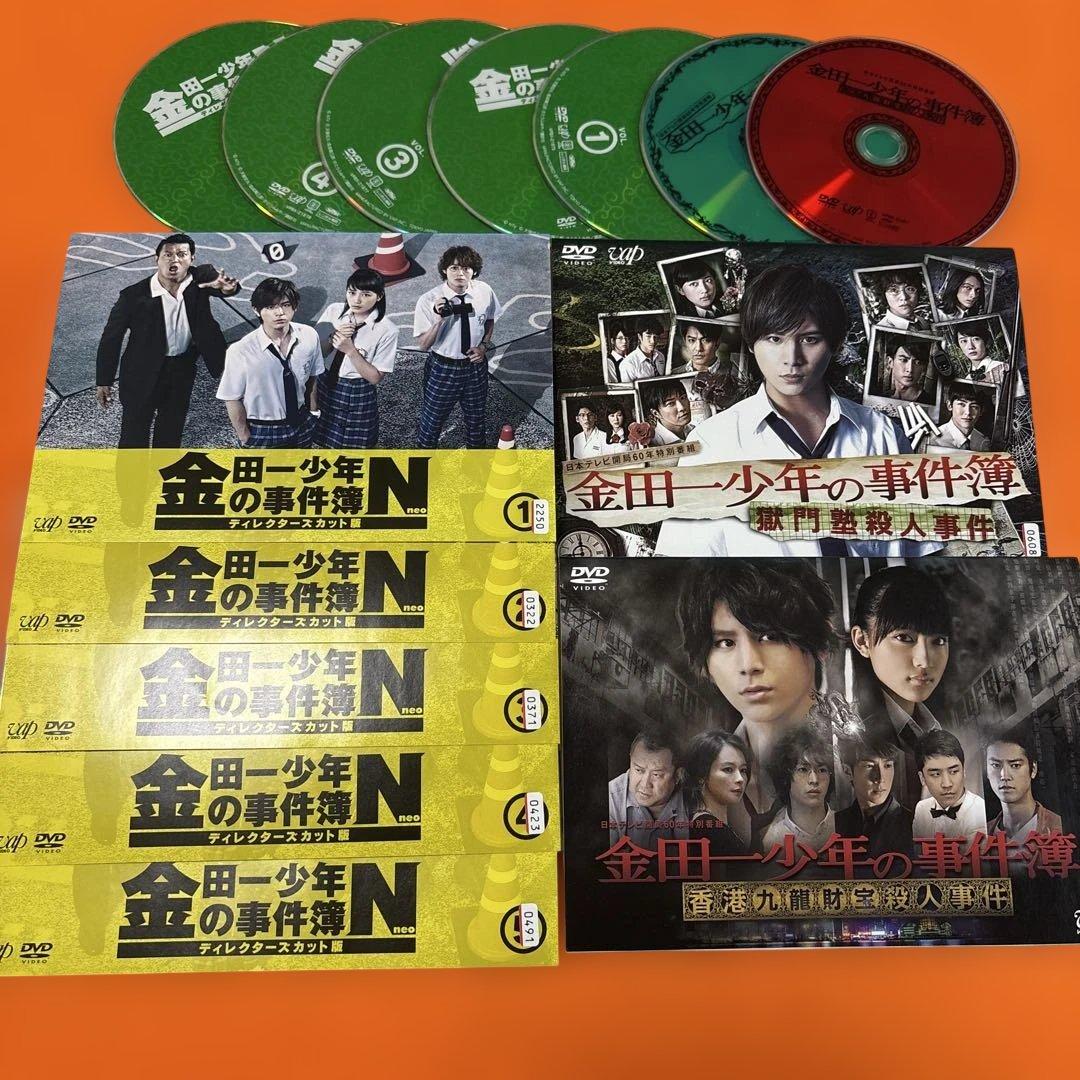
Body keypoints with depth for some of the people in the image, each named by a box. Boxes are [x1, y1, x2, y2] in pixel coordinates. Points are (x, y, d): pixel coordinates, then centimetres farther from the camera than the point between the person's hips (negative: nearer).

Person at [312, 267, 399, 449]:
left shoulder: (386, 330, -17)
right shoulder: (334, 311, -7)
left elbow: (375, 377, -14)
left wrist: (350, 350, -25)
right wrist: (333, 338, -22)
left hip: (358, 395, -4)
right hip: (326, 387, 4)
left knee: (354, 445, 12)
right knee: (326, 443, 20)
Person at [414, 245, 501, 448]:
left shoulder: (485, 291, -11)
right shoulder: (429, 300, -21)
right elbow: (423, 345, -18)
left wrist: (484, 346, -7)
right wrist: (439, 320, -34)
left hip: (475, 365, 3)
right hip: (442, 369, -3)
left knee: (477, 417, 22)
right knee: (432, 419, 13)